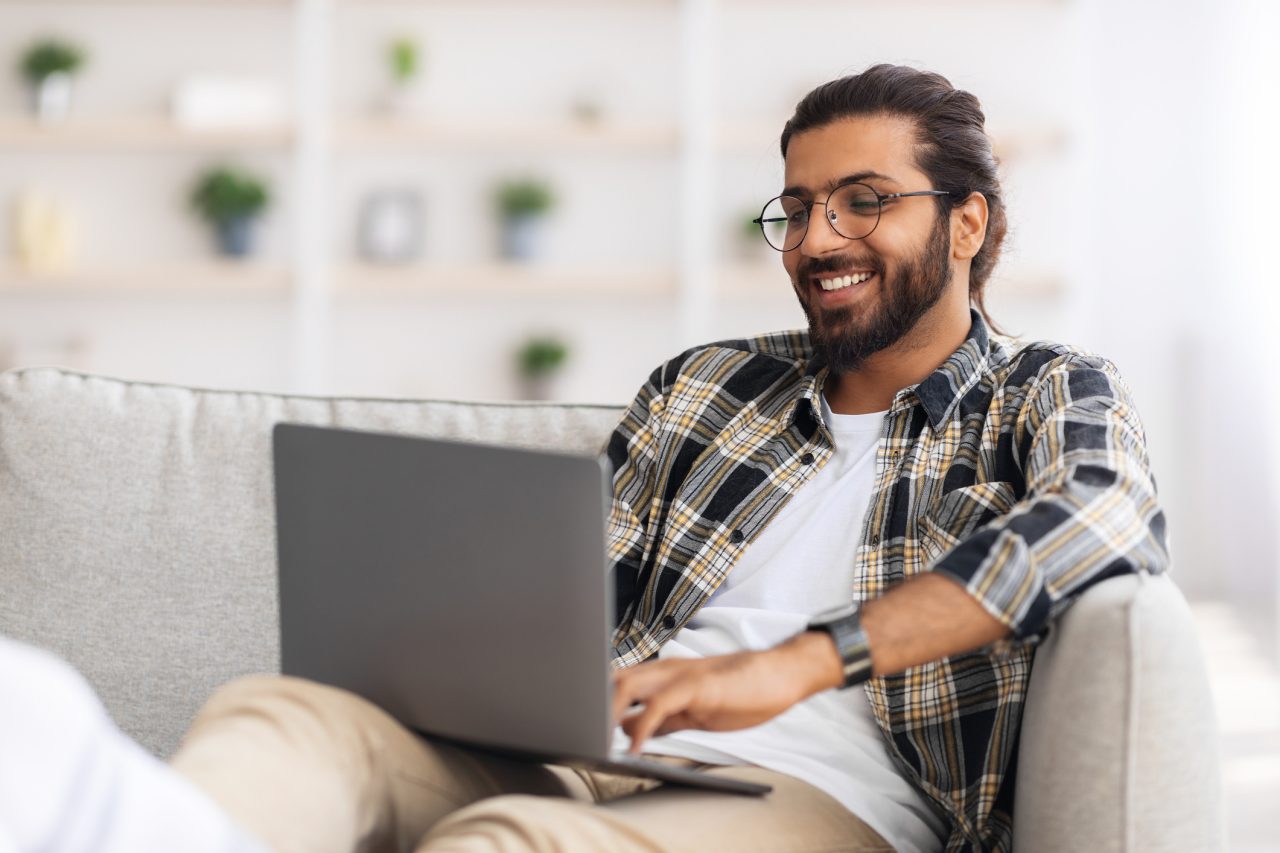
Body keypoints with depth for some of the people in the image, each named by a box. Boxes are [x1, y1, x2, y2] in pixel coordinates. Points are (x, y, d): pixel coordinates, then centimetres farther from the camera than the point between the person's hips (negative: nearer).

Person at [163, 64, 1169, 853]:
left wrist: (794, 664, -24)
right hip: (598, 761, 5)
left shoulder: (1051, 396, 11)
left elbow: (1107, 521, -14)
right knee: (281, 715, -25)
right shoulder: (703, 385, 25)